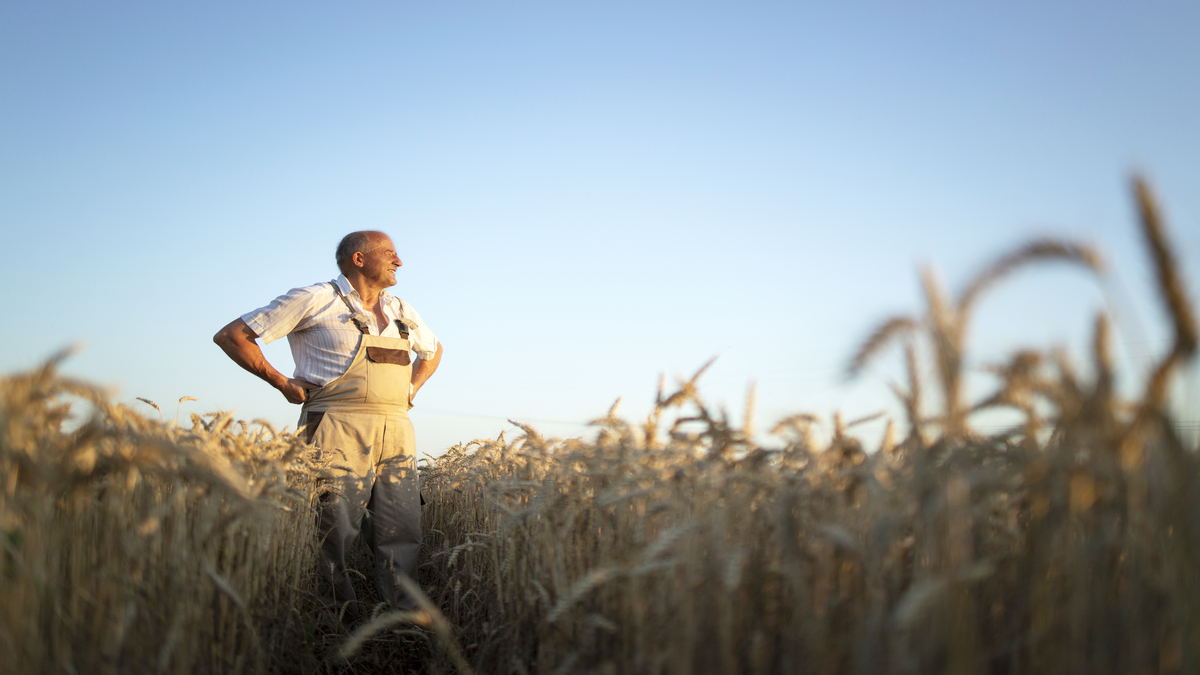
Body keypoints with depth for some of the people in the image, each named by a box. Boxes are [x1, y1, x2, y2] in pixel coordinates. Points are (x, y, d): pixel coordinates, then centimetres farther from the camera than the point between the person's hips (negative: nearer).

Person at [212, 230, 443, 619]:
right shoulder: (315, 300, 1)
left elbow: (433, 350, 38)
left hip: (396, 436, 5)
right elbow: (231, 336, 2)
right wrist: (283, 384, -1)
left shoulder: (402, 312, 19)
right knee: (334, 533, -5)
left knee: (402, 536, 1)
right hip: (338, 433, -5)